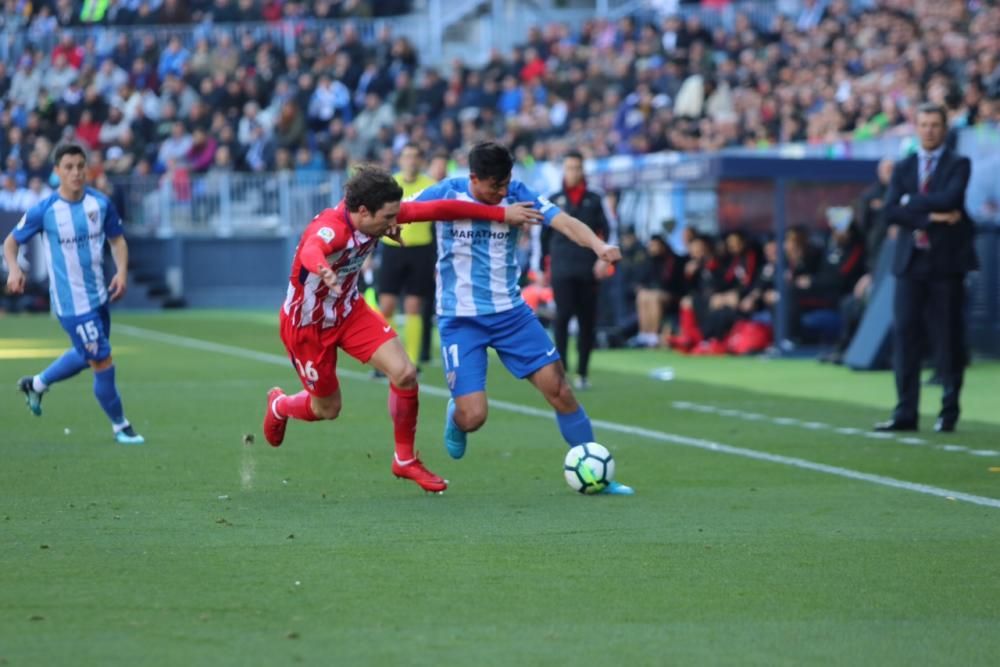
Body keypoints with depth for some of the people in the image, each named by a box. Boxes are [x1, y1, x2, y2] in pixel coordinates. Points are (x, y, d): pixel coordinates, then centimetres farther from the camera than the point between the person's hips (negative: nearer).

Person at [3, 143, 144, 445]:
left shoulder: (101, 204, -3)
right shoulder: (44, 210, -14)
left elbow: (117, 239, 10)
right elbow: (11, 242, -3)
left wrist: (121, 271, -7)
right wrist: (14, 269, -23)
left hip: (98, 295, 6)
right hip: (71, 303, -6)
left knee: (85, 356, 23)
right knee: (103, 363, -5)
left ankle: (36, 384, 46)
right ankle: (120, 426, 13)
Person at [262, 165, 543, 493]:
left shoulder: (379, 214, -17)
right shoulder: (329, 228, -37)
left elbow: (439, 208, -10)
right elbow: (311, 250, -61)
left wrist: (502, 214, -8)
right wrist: (322, 270, -86)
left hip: (349, 310, 6)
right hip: (306, 324, -6)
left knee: (405, 373, -13)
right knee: (327, 410, 10)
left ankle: (405, 460, 8)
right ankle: (278, 405, 46)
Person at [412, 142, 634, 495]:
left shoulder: (516, 195, -7)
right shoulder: (446, 194, -11)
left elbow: (564, 222, -19)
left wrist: (598, 245, -38)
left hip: (510, 312, 2)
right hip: (459, 319, -2)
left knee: (558, 388, -4)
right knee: (473, 417, -12)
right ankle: (455, 416, 27)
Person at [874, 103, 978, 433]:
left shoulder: (958, 165, 3)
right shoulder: (903, 167, 13)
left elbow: (949, 199, -16)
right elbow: (891, 211, -1)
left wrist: (911, 201, -7)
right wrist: (931, 216, -12)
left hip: (946, 260, -3)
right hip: (911, 260, 3)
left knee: (948, 337, 0)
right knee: (904, 333, -2)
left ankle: (949, 412, 7)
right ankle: (905, 412, 0)